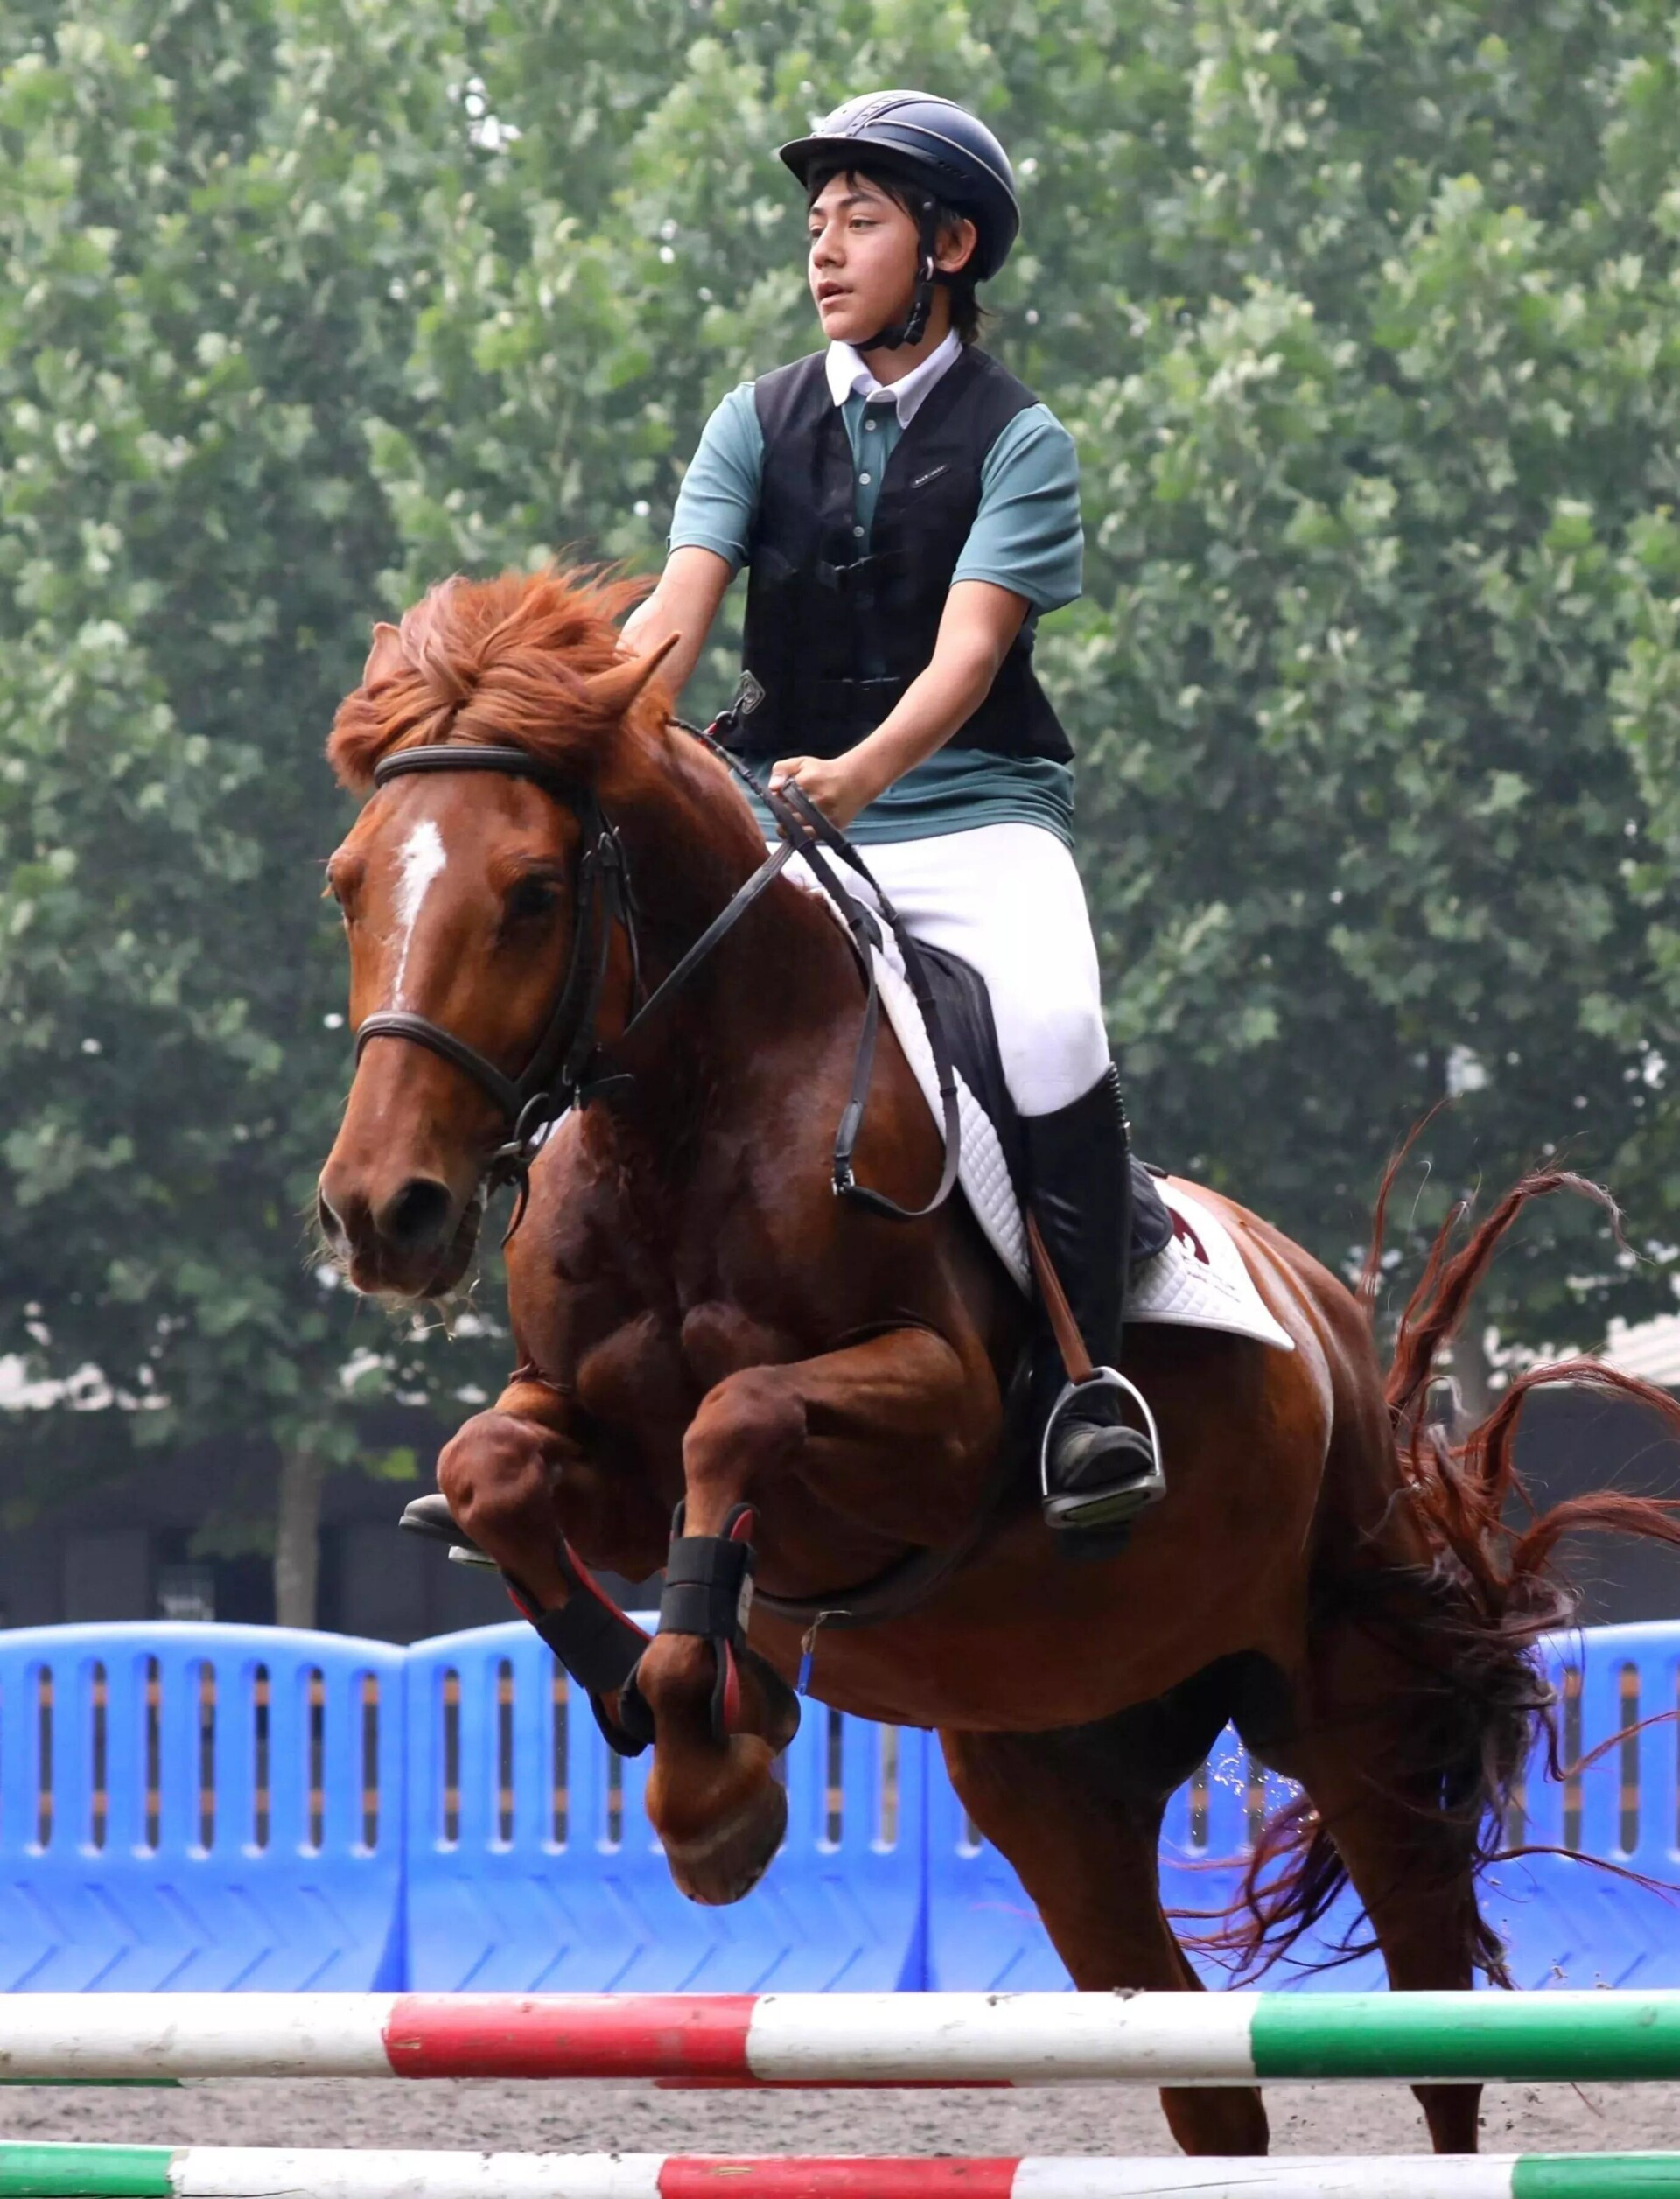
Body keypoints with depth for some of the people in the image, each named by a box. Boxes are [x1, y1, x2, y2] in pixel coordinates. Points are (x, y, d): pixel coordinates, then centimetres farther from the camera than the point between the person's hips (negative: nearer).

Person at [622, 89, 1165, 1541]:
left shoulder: (1018, 442, -1)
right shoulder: (762, 424, 9)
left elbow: (969, 647, -15)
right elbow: (677, 611, -3)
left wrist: (862, 773, -34)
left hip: (974, 811, -4)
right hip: (784, 816, 4)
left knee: (1050, 1023, -32)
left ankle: (1089, 1378, -24)